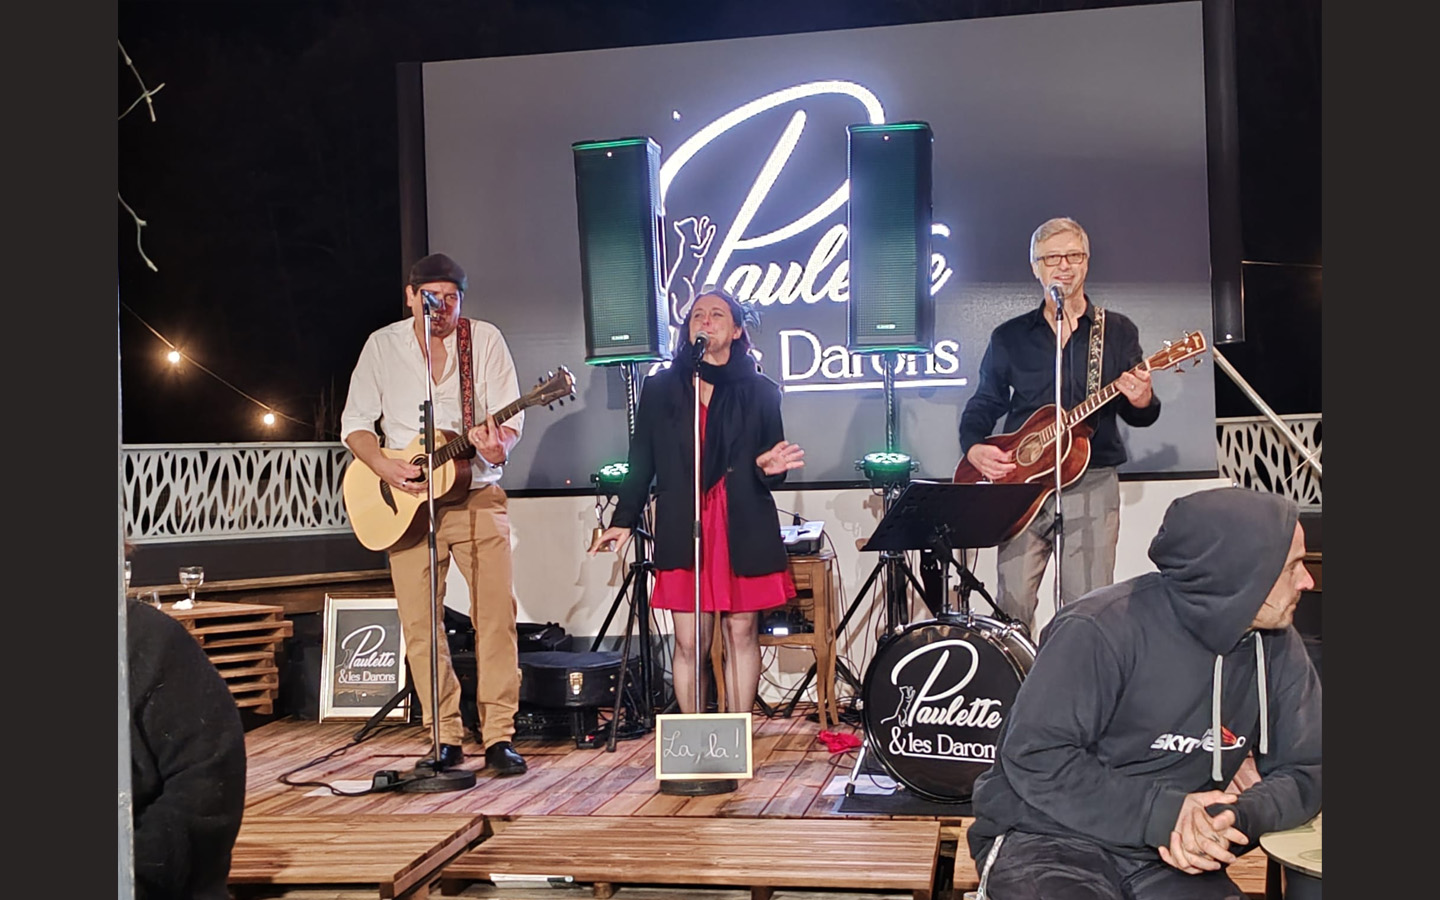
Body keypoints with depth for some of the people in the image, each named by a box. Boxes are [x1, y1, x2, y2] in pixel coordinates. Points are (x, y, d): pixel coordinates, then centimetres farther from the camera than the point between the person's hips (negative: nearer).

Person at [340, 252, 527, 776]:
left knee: (497, 615, -7)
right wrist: (386, 469, -12)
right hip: (406, 502, 1)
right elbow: (355, 422, 6)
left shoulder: (485, 340, 3)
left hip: (476, 495, -1)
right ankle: (446, 738, 10)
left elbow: (509, 418, -1)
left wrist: (500, 447, -24)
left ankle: (499, 737, 0)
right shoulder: (382, 345, 6)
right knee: (419, 625, 0)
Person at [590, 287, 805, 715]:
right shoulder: (660, 388, 10)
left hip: (744, 531, 0)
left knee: (741, 633, 4)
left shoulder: (760, 391, 8)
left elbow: (771, 467, 10)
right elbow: (642, 463, 12)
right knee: (690, 643, -1)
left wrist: (769, 467, -13)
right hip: (683, 532, 0)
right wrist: (623, 519, 9)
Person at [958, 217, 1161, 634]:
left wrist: (1142, 403, -16)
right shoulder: (1010, 337, 11)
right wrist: (974, 449, -5)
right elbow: (983, 404, 14)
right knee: (1011, 608, -4)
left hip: (1092, 485, 0)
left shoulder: (1118, 331, 9)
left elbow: (1136, 415, 8)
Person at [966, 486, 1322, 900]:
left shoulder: (1278, 648, 1)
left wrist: (1239, 815, -17)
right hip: (1049, 839, -5)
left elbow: (1303, 772, 5)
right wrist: (1161, 812, -22)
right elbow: (1034, 756, -18)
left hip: (1174, 853, 6)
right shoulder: (1104, 629, -18)